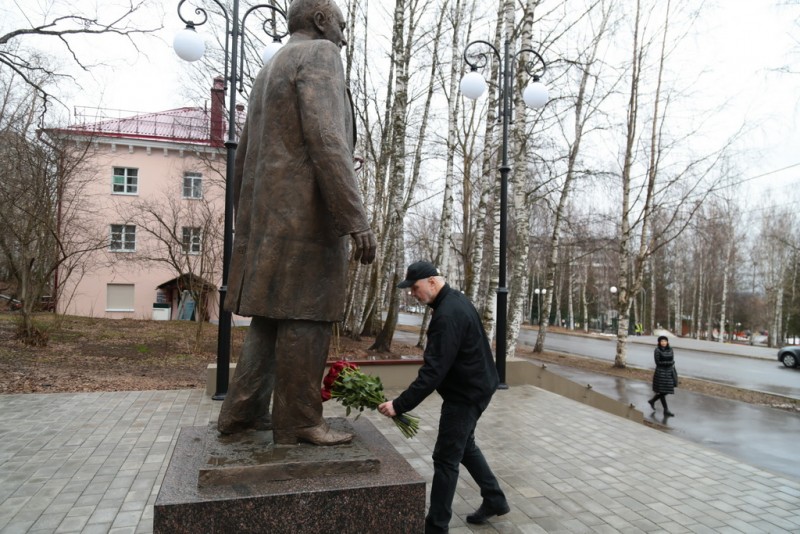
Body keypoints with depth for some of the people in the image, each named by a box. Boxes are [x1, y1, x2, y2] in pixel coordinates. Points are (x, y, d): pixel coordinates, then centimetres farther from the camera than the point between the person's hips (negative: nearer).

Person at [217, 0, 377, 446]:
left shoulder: (269, 72, 25)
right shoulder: (319, 55, -3)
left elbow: (245, 158, 23)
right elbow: (326, 141, -19)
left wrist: (248, 223, 26)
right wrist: (357, 220, -22)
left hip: (269, 217, 9)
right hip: (306, 213, -9)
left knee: (272, 315, 12)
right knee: (306, 316, -5)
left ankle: (242, 412, 17)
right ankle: (298, 422, 2)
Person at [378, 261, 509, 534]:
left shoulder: (448, 315, -27)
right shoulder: (455, 300, 5)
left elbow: (433, 371, -31)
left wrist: (400, 405, -28)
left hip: (466, 393, -10)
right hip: (473, 386, 10)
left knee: (446, 458, -1)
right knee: (465, 445, 23)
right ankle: (495, 500, 36)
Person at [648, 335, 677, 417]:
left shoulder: (670, 349, 6)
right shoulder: (657, 350, -8)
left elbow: (672, 361, 5)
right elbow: (658, 362, -10)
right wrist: (668, 363, -8)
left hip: (669, 373, 6)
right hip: (660, 373, -6)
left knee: (667, 391, 11)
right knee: (662, 391, -1)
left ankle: (652, 401, 32)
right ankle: (666, 411, 4)